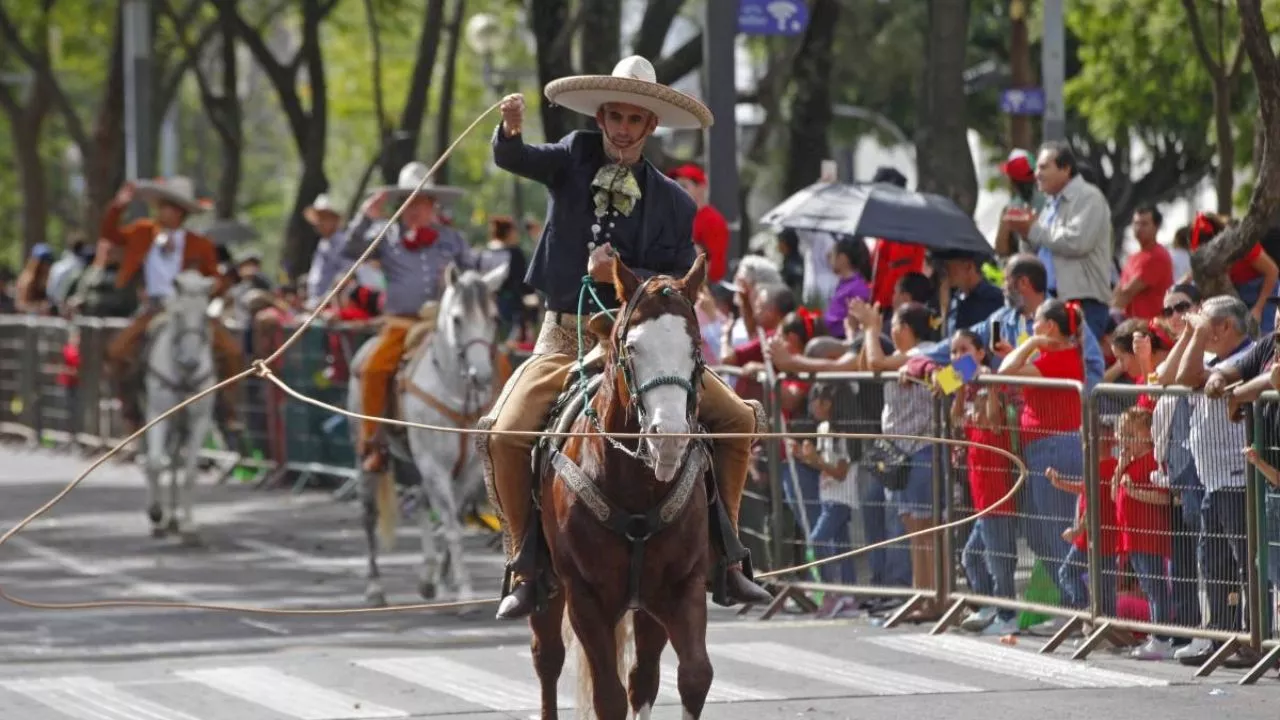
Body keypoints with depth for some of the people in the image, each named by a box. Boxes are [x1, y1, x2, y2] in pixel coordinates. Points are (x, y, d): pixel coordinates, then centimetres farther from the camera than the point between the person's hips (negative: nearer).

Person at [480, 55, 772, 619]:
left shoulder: (673, 202, 3)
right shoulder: (575, 159, 3)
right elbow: (512, 159, -14)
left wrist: (621, 275, -19)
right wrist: (510, 128, -36)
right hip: (566, 335, -1)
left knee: (736, 420, -10)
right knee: (503, 435, -22)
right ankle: (527, 568, -6)